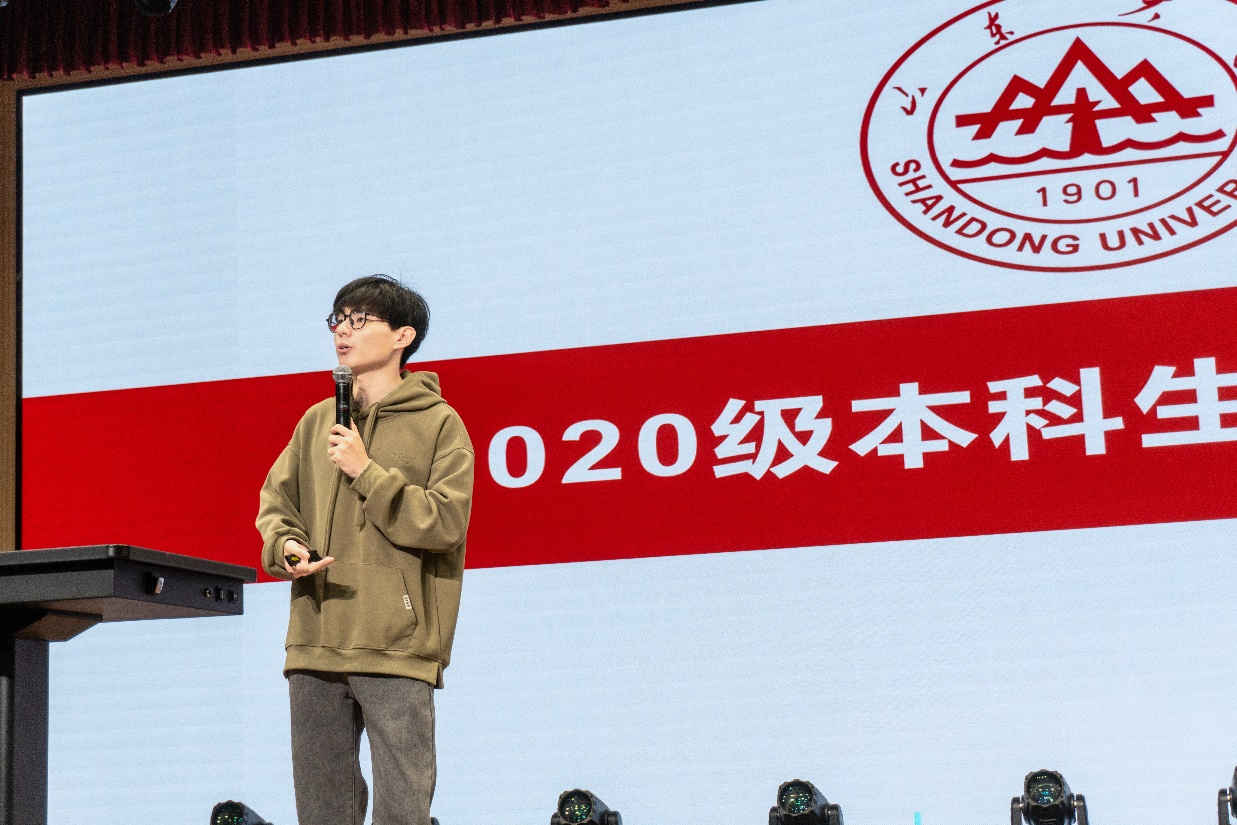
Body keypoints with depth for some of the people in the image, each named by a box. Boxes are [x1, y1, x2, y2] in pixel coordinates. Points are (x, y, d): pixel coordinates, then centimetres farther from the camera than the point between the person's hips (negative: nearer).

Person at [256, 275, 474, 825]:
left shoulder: (438, 423, 1)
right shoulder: (317, 422, 16)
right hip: (315, 643, 5)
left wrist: (367, 471, -12)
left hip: (398, 649, -5)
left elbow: (445, 521, -9)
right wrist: (286, 547, -4)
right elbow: (274, 505, 18)